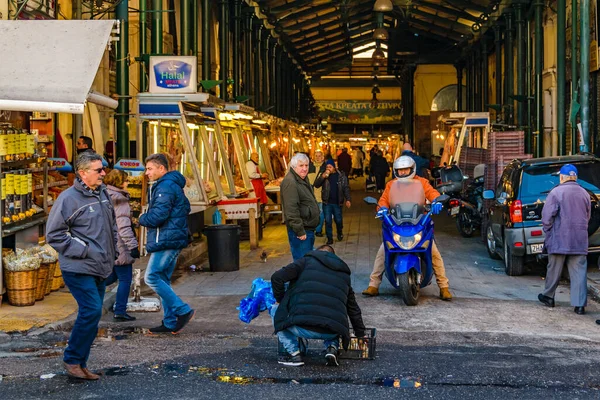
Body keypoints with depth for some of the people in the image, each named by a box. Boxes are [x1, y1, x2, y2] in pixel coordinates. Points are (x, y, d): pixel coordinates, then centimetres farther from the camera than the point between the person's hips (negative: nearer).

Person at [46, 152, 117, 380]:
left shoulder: (102, 194, 11)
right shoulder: (69, 198, -14)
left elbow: (111, 225, 26)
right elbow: (54, 234, -13)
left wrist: (112, 252, 16)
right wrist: (83, 250, -16)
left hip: (99, 269, 8)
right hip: (79, 269, -8)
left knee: (92, 314, 11)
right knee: (91, 311, -16)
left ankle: (79, 364, 21)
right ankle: (72, 360, -1)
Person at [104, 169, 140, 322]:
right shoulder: (120, 201, -15)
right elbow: (123, 226, -21)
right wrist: (132, 245, -21)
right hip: (120, 246, -8)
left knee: (112, 275, 22)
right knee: (125, 279, 1)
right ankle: (120, 311, 4)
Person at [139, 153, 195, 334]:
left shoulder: (165, 187, -15)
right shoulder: (173, 185, 19)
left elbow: (158, 216, -23)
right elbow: (185, 208, 28)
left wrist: (142, 218, -2)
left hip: (165, 241, -11)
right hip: (172, 241, 11)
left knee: (152, 277, -10)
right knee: (162, 280, 12)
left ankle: (183, 311, -10)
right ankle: (170, 323, 14)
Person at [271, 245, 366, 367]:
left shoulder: (308, 260, 14)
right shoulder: (344, 274, 27)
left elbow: (277, 278, 3)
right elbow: (354, 309, 33)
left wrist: (280, 300, 20)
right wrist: (360, 334, 45)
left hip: (304, 328, -4)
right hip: (332, 332, 4)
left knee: (276, 310, 23)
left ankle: (294, 353, 12)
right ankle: (332, 347, 11)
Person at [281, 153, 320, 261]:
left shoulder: (303, 179, 15)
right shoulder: (290, 182, -19)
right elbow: (291, 210, -24)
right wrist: (300, 231, -23)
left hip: (308, 229, 10)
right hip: (301, 232, -10)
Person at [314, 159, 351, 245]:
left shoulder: (341, 175, -1)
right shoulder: (323, 176, 2)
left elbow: (346, 188, 0)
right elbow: (316, 184, -9)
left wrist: (348, 199, -9)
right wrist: (323, 176, -22)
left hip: (337, 202, -1)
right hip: (327, 203, 1)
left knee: (338, 220, 8)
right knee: (328, 221, 1)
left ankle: (340, 233, 37)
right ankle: (329, 238, 11)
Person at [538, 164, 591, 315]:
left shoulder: (556, 192, -9)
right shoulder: (584, 194, 7)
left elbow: (547, 217, -12)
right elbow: (588, 217, 16)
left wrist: (548, 231, 4)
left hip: (559, 240, -3)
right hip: (580, 241, 3)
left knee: (554, 270, 11)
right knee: (579, 272, 2)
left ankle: (548, 296, 26)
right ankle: (580, 304, -2)